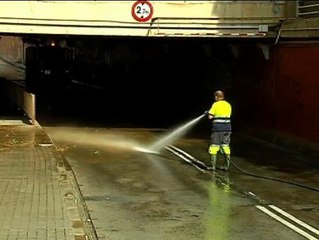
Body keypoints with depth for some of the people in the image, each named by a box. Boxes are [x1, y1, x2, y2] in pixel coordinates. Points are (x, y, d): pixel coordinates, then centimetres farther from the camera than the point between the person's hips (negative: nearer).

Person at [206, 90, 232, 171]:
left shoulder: (215, 104, -6)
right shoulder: (228, 105, 10)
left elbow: (210, 117, -8)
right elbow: (228, 115, 14)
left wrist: (208, 113, 15)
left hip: (218, 128, -5)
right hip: (227, 127, 5)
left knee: (214, 146, 3)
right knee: (225, 146, 12)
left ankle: (213, 166, 3)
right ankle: (227, 166, 12)